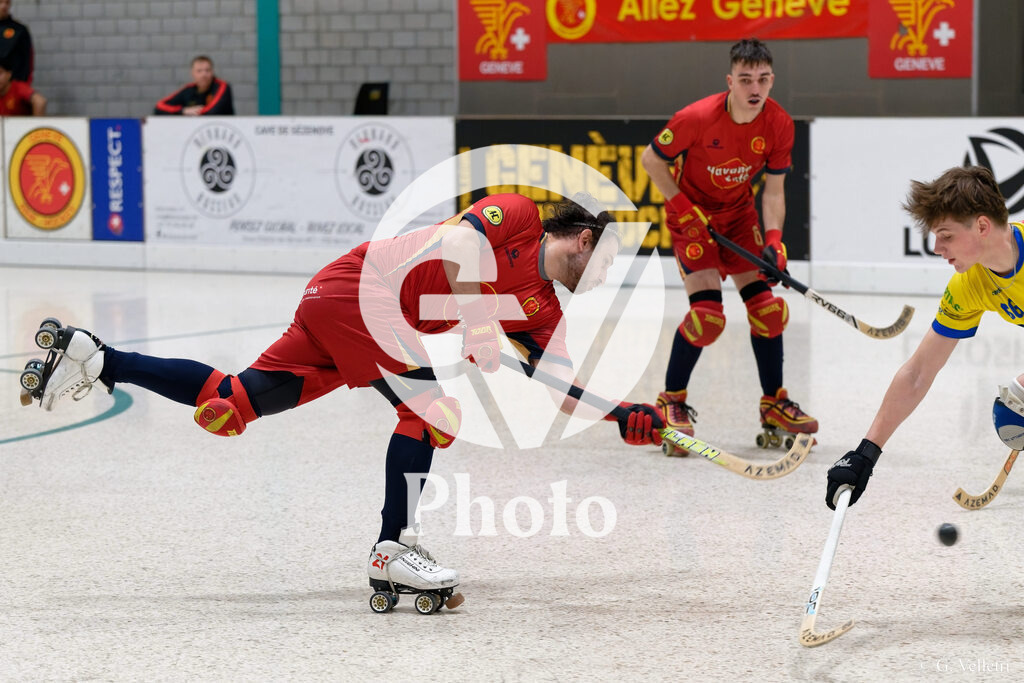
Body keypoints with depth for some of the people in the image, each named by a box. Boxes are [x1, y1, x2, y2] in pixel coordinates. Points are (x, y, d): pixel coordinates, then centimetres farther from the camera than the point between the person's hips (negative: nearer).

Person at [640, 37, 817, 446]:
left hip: (739, 214, 5)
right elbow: (651, 159, -13)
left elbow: (773, 189, -6)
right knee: (708, 313, -18)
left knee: (767, 307, -3)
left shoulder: (779, 125, -15)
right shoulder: (698, 118, -27)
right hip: (692, 216, -5)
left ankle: (774, 405, 12)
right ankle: (671, 402, 1)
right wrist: (681, 207, -18)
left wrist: (773, 237, -20)